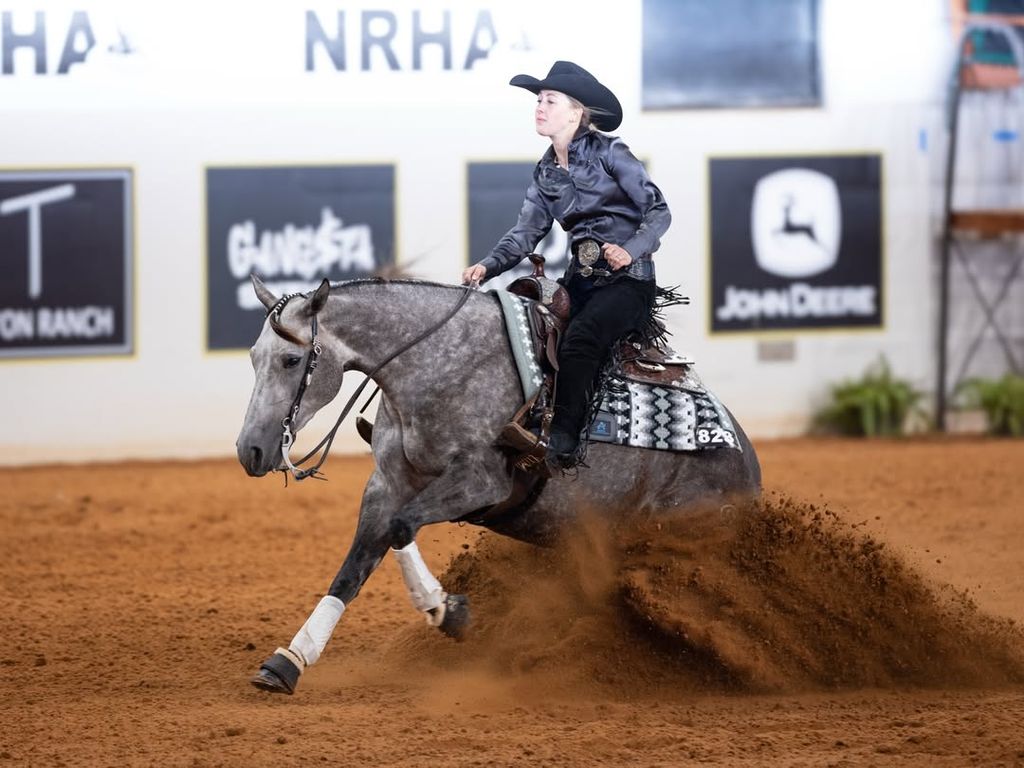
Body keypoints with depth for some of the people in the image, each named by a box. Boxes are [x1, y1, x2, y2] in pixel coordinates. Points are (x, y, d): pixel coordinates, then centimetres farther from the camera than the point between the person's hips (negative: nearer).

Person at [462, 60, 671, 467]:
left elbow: (658, 211, -8)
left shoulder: (608, 152, -5)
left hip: (628, 279, -7)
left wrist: (631, 249, -27)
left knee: (579, 336, -32)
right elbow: (526, 231, 6)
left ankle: (563, 438, -33)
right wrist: (487, 266, -12)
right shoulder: (546, 172, 13)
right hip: (580, 279, 7)